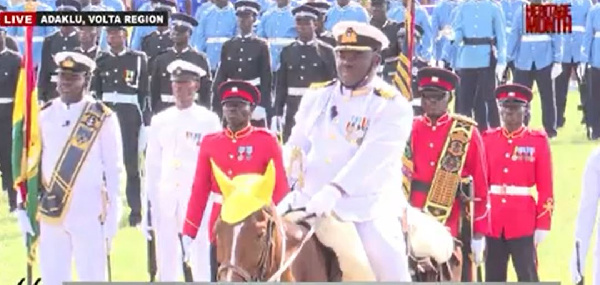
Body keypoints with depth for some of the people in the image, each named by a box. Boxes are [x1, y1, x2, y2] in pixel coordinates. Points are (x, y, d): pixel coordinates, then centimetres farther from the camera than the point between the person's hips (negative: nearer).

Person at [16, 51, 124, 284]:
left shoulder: (103, 118, -4)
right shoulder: (44, 116, 6)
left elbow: (113, 169, -2)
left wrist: (112, 217, -5)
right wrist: (24, 206, 7)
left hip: (89, 214, -4)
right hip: (50, 213, 4)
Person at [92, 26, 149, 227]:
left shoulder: (138, 59, 2)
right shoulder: (101, 60, 10)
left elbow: (144, 90, 1)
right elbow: (95, 90, 12)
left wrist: (143, 117, -4)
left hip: (129, 113, -3)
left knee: (131, 161, -1)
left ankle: (136, 210, 3)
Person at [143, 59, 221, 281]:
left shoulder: (209, 121, -1)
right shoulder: (160, 121, 9)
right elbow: (152, 165, 11)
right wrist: (150, 203, 7)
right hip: (166, 198, 4)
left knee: (200, 258, -2)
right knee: (166, 260, 7)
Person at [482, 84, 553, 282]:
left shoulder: (538, 140, 0)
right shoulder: (488, 139, 7)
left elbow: (546, 188, -2)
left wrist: (543, 225, -7)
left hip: (523, 222, -3)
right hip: (492, 221, 3)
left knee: (528, 278, -2)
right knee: (493, 279, 8)